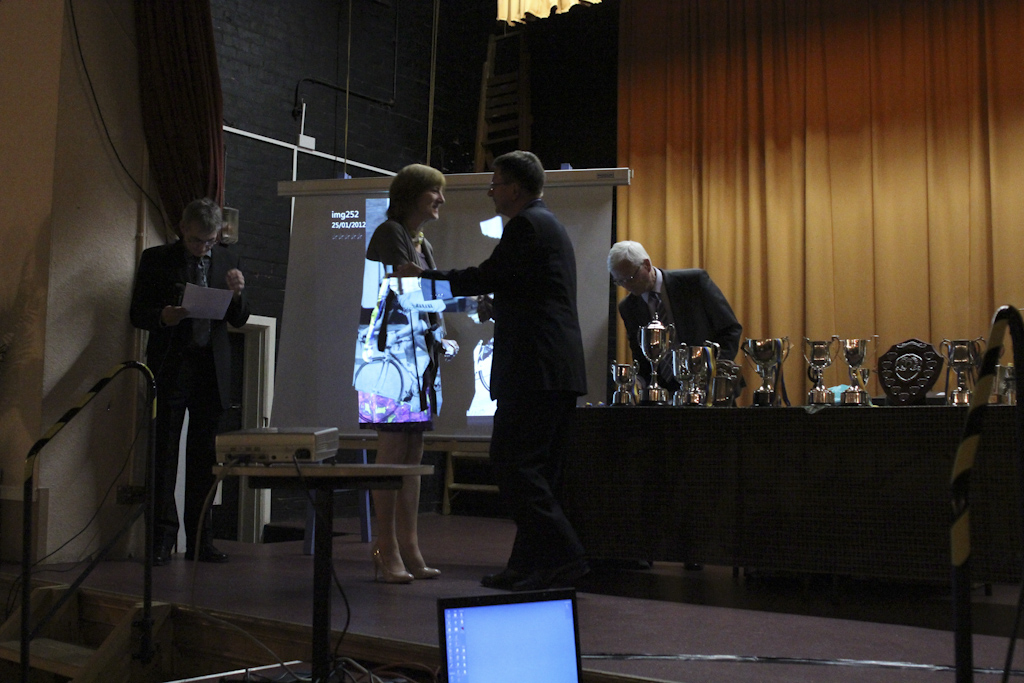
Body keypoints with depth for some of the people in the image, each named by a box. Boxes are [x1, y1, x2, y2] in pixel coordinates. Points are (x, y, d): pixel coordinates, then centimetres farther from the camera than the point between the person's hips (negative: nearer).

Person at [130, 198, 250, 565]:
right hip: (170, 367, -2)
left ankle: (199, 538, 11)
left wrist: (237, 295, -11)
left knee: (204, 455, 5)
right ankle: (163, 537, 2)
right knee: (164, 453, -3)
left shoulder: (227, 260, 10)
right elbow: (138, 313, 2)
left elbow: (238, 320, 10)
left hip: (211, 369, 2)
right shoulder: (156, 259, 3)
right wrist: (163, 317, -19)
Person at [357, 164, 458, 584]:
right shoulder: (389, 234, -4)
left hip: (421, 358, 9)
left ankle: (409, 550, 11)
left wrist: (440, 342, 12)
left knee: (412, 458, 7)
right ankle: (387, 553, -4)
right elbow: (406, 294, -13)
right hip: (394, 355, -9)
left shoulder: (423, 245, 22)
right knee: (391, 455, -8)